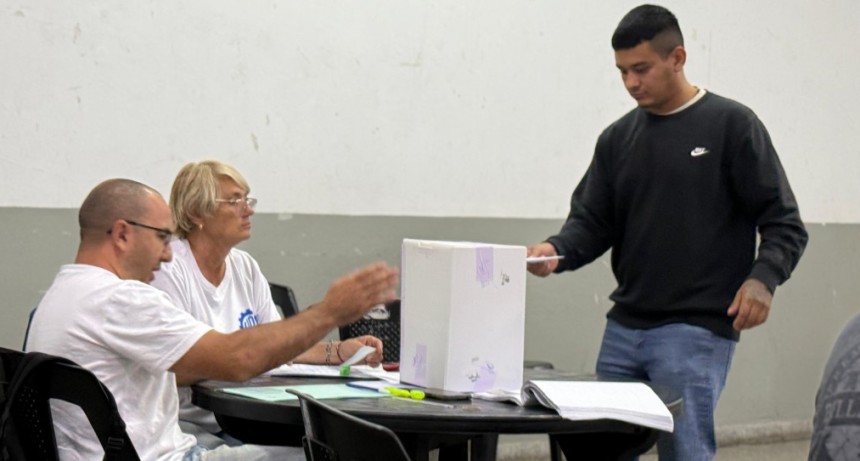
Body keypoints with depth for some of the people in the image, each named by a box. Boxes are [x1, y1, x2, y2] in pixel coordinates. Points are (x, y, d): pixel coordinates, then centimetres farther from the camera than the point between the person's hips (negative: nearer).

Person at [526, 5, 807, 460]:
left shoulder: (731, 125, -2)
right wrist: (557, 251, -10)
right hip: (623, 329, 6)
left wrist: (763, 277, -21)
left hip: (697, 332, -5)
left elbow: (784, 223, -3)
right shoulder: (617, 138, 13)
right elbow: (592, 222, 11)